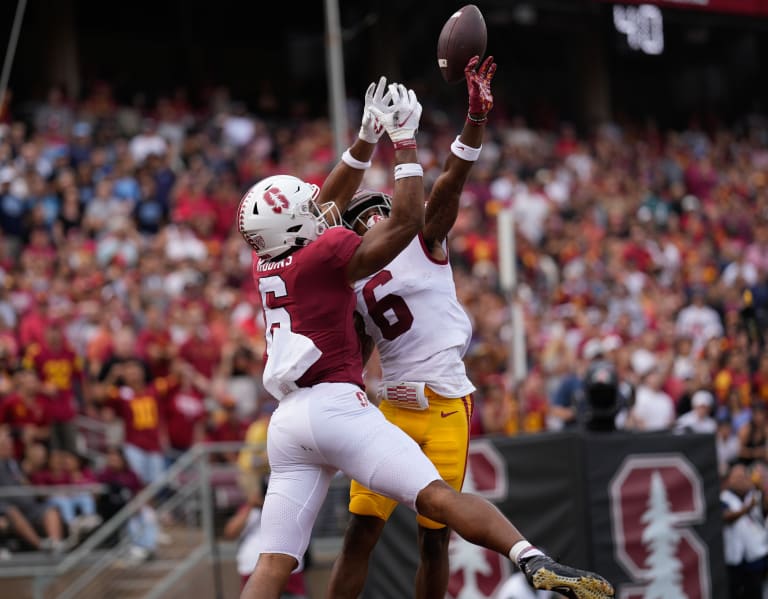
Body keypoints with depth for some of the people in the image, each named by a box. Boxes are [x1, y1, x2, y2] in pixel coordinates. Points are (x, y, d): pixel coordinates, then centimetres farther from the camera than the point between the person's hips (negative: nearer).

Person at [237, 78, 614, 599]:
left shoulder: (268, 267, 18)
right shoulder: (325, 256, -3)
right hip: (335, 405, -7)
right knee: (438, 497, -17)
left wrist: (368, 136, 30)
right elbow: (408, 220, -4)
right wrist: (404, 138, 3)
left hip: (288, 420, 7)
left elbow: (326, 205, 31)